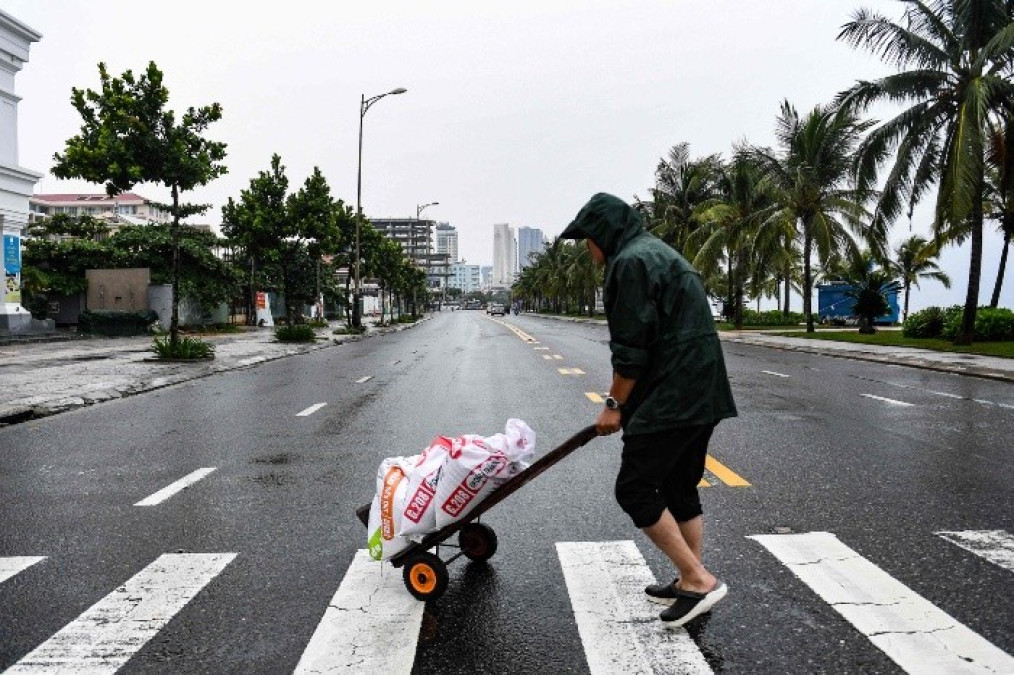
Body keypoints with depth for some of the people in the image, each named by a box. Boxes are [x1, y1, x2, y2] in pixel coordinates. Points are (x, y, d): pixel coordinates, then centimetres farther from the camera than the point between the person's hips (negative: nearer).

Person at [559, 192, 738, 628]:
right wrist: (626, 401, 22)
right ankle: (691, 582, 25)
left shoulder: (632, 261, -11)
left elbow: (632, 347, -16)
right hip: (702, 394, 11)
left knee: (634, 489, -4)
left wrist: (615, 404, -5)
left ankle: (699, 580, -1)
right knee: (680, 487, 16)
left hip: (671, 397, -11)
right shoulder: (658, 253, 22)